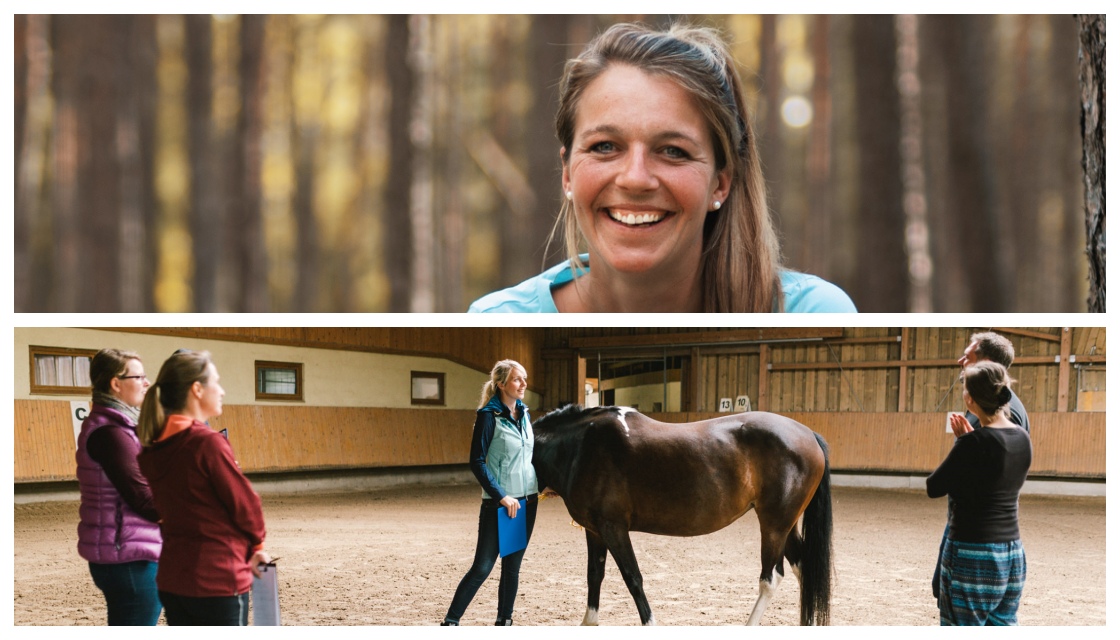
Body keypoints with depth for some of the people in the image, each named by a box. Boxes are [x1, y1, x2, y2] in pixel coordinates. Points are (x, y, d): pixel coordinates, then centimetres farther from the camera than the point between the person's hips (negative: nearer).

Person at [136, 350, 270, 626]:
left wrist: (243, 550, 9)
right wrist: (255, 544, 10)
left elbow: (182, 505, 9)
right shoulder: (207, 443, -17)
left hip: (172, 579, 7)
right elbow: (244, 503, -11)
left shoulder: (153, 449, 5)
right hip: (217, 580, -7)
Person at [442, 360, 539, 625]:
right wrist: (501, 496, -18)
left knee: (512, 565, 11)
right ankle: (450, 621, 6)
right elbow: (477, 462, -14)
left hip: (527, 501, 6)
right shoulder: (489, 415, -11)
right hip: (499, 503, -6)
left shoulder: (524, 413, 9)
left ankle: (504, 622, 20)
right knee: (482, 567, -4)